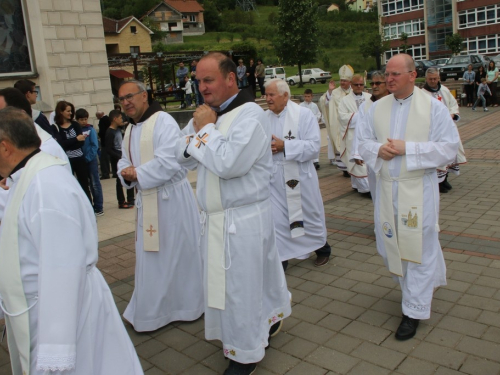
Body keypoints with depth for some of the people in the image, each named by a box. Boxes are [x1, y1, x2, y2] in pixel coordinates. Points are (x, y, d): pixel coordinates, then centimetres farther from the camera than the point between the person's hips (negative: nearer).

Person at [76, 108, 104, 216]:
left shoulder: (90, 130, -5)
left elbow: (95, 146, -9)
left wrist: (88, 158, -14)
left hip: (91, 160, -3)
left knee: (95, 184, 1)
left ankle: (98, 208, 9)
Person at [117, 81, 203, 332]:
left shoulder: (162, 122, -13)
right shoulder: (130, 130, 14)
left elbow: (168, 161, -23)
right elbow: (125, 161, 16)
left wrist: (138, 173, -17)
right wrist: (127, 173, -6)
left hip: (171, 197, -8)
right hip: (146, 200, 8)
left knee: (178, 252, 5)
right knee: (150, 255, 15)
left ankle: (187, 304, 24)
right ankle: (152, 311, 31)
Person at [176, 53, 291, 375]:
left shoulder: (250, 115, -16)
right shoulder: (209, 112, 10)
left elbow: (229, 163, -28)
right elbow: (184, 157, 9)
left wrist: (206, 128, -15)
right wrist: (197, 126, -7)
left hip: (243, 218, -8)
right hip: (215, 216, 8)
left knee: (240, 285, 3)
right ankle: (268, 319, 43)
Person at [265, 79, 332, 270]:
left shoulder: (304, 114, -9)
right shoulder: (264, 117, 2)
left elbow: (314, 146, -18)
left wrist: (284, 146, -25)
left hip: (300, 177, -2)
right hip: (274, 179, 3)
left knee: (310, 216, 15)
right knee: (275, 220, 1)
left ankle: (322, 248, 41)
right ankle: (279, 260, 17)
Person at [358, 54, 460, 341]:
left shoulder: (433, 107, -6)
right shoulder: (378, 107, 7)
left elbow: (449, 147, -10)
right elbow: (364, 141, 12)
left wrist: (407, 148, -19)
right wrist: (378, 149, -11)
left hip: (418, 188, -4)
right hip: (386, 187, 5)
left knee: (418, 246, 1)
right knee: (391, 244, 12)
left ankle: (415, 311, 15)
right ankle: (428, 282, 39)